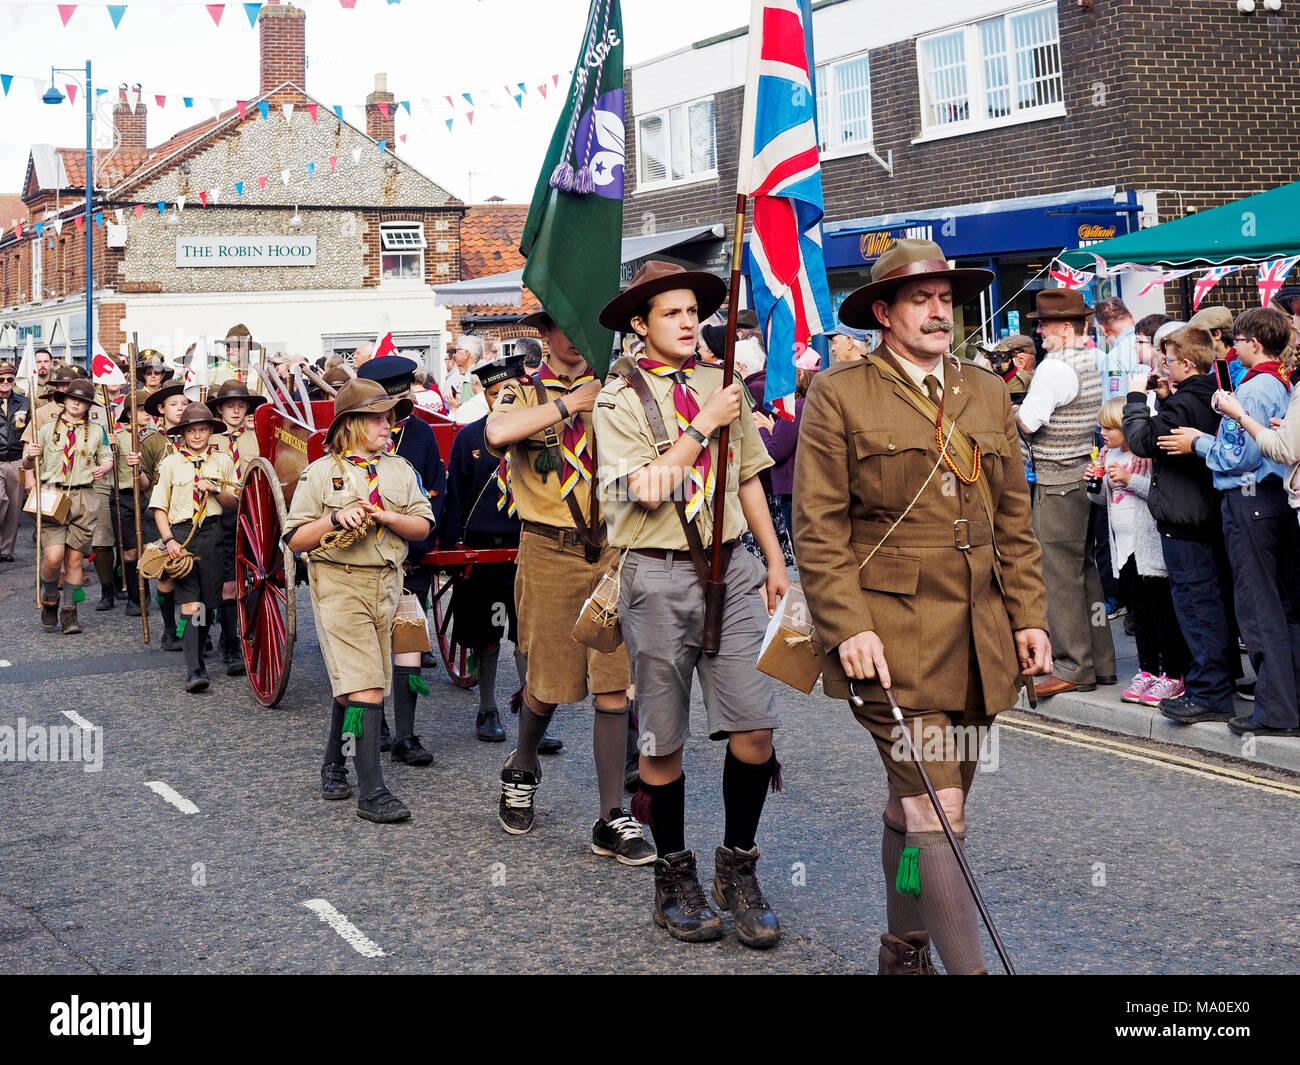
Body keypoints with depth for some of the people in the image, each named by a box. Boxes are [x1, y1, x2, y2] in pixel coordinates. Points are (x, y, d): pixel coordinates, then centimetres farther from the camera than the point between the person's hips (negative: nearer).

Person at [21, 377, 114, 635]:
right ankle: (49, 600, 14)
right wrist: (31, 457, -12)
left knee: (75, 557, 3)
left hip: (82, 498, 1)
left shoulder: (96, 431, 9)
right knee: (53, 557, -13)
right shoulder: (48, 429, 7)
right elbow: (28, 465, 11)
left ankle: (69, 611, 15)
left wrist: (103, 468, -3)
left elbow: (107, 458, 20)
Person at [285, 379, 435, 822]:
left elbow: (424, 527, 7)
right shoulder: (320, 473, 0)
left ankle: (333, 766, 31)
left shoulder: (400, 469, 12)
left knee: (350, 683, 12)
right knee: (365, 687, -13)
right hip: (338, 584, -5)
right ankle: (371, 793, -13)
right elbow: (294, 539, -2)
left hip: (386, 583, 5)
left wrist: (389, 517, -11)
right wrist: (336, 519, -17)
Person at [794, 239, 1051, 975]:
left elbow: (1015, 518, 16)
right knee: (935, 812, -10)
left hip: (978, 643, 5)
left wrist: (1030, 616, 8)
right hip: (892, 639, -5)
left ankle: (905, 951, 32)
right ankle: (968, 966, -4)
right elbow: (818, 527, -5)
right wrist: (848, 628, -14)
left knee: (917, 807, 16)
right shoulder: (840, 395, -2)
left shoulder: (987, 393, 15)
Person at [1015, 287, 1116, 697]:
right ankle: (1101, 661, 19)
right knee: (1087, 571, 13)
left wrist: (1014, 411, 2)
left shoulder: (1055, 367, -16)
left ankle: (1073, 667, 0)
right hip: (1087, 474, 9)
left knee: (1060, 575, -3)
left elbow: (1028, 423, -20)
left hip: (1057, 481, -9)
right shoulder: (1095, 361, 11)